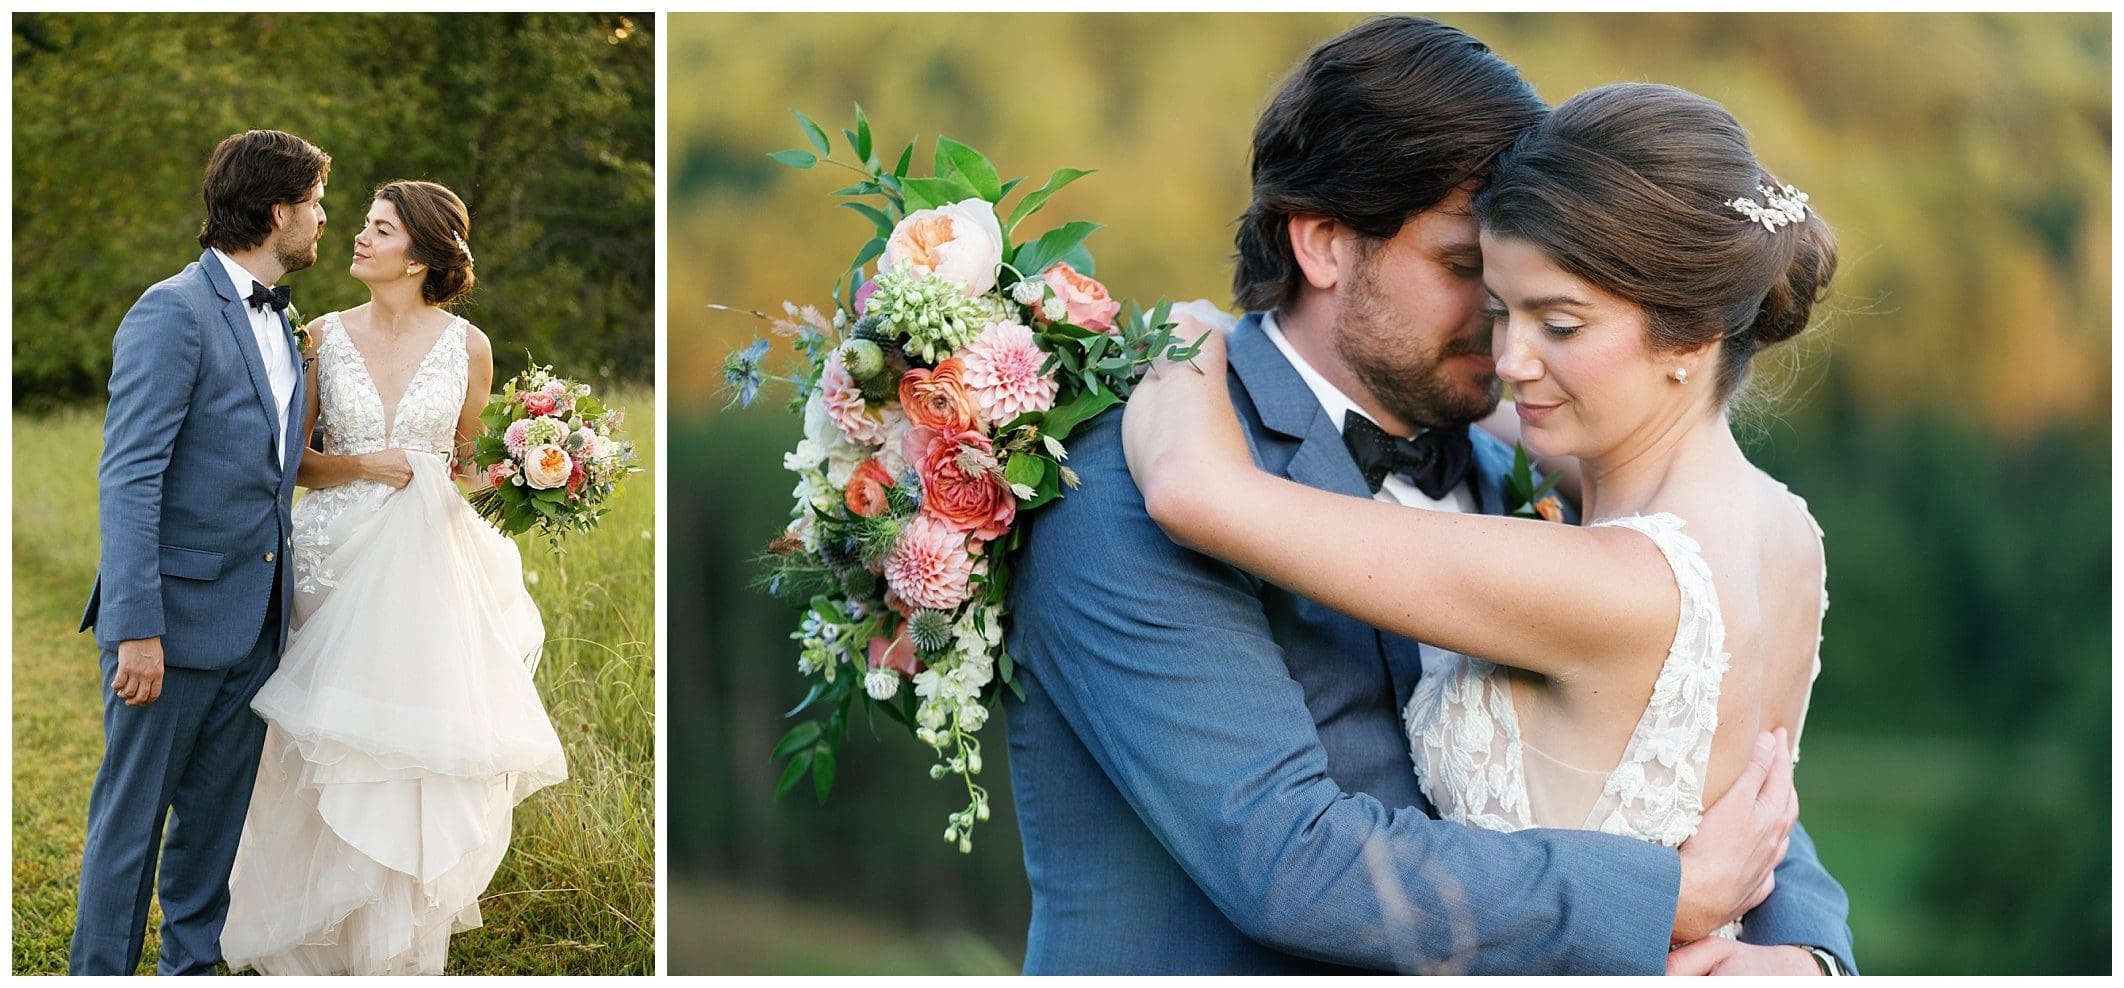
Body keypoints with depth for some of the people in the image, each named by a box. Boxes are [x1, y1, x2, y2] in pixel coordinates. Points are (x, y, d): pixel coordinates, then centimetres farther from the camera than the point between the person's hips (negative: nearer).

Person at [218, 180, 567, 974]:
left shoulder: (467, 347, 1)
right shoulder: (325, 338, 1)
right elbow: (289, 459, 4)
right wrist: (366, 466, -11)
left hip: (428, 568, 0)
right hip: (337, 558, 0)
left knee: (420, 750, 0)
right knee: (331, 752, 2)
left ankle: (404, 945, 13)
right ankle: (326, 942, 18)